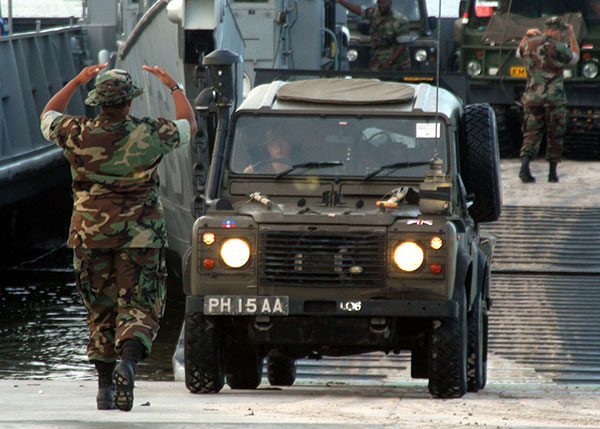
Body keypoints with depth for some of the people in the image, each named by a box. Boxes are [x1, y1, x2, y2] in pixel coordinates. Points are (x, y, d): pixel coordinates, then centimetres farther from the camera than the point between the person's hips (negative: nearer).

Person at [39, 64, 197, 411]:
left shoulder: (76, 135, -7)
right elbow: (189, 125, 9)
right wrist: (174, 87, 21)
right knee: (139, 307, 1)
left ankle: (105, 385, 13)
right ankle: (129, 363, -25)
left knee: (101, 310, 14)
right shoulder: (149, 135, -11)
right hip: (140, 232, -2)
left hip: (89, 233, 2)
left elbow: (48, 116, 16)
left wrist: (78, 81, 20)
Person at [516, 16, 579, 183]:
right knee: (555, 137, 10)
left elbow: (519, 52, 27)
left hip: (532, 98, 3)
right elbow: (575, 57, 12)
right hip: (554, 99, -3)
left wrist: (527, 35, 28)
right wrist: (572, 35, 16)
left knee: (531, 134, 5)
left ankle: (524, 165, -17)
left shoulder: (529, 44, 4)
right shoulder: (558, 48, -8)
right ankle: (552, 172, 13)